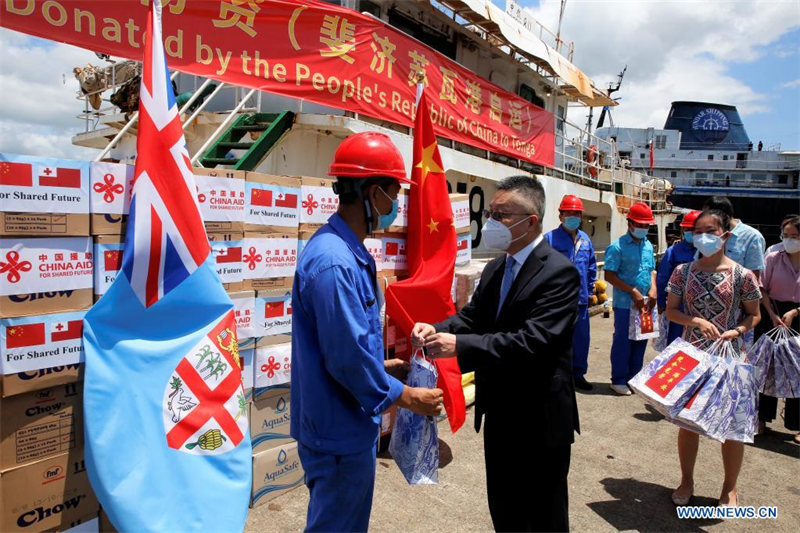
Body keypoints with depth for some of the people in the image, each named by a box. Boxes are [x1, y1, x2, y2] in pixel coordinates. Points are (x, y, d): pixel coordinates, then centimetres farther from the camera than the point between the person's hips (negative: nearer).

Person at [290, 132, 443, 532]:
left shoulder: (348, 251, 5)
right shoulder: (335, 263, -27)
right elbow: (348, 360, -26)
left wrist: (382, 366, 11)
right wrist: (405, 397, -15)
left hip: (348, 425, 9)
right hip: (339, 430, -9)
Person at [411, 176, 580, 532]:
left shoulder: (559, 272, -19)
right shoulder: (495, 268, 8)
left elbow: (533, 340, -29)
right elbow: (472, 316, 6)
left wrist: (459, 346, -33)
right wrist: (437, 330, -15)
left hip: (539, 419, -7)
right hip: (498, 415, 8)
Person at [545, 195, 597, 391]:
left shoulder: (585, 240, 9)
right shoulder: (550, 239, -8)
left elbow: (592, 268, 17)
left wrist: (589, 291, 15)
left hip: (580, 300, 5)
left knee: (581, 339, 13)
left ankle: (578, 374, 29)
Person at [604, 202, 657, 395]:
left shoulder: (648, 246, 11)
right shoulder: (617, 247, -10)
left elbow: (652, 270, 20)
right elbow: (610, 275, -13)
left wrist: (653, 289, 1)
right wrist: (634, 292, -17)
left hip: (645, 304, 7)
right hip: (625, 304, -6)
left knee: (641, 341, 13)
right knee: (623, 341, 1)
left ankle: (634, 377, 26)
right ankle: (619, 380, 13)